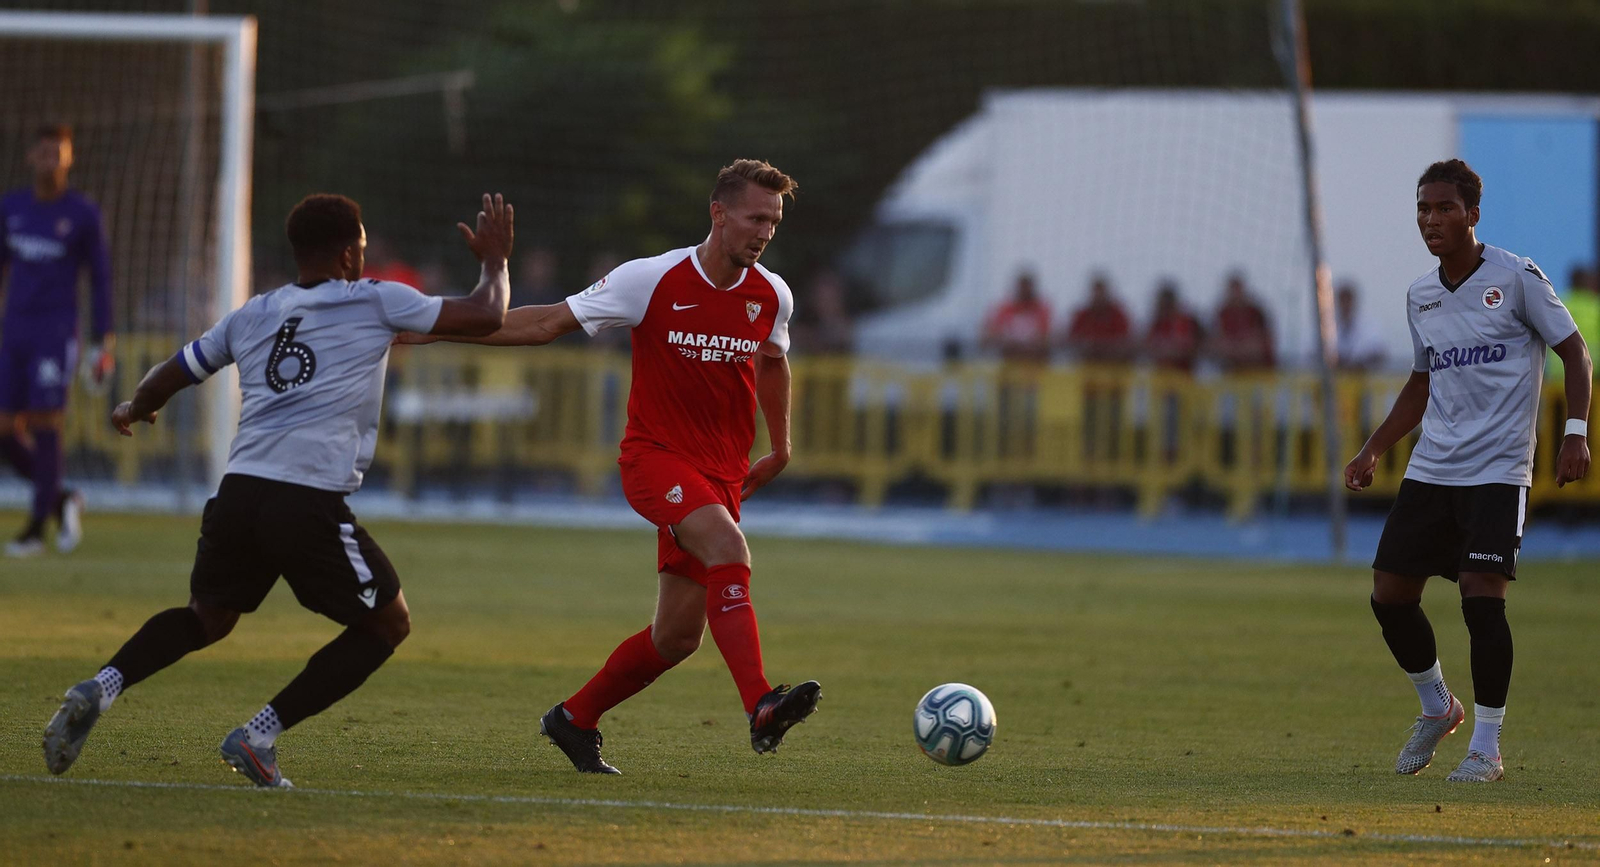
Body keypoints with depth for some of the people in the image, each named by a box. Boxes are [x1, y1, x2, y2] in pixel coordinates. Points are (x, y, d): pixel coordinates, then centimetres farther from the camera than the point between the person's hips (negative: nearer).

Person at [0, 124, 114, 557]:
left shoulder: (84, 214, -4)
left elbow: (100, 279, 0)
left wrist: (104, 346, -4)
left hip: (56, 337, -4)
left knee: (45, 427, -9)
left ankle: (36, 529, 0)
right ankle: (62, 501, 22)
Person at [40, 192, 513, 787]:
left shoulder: (251, 316, 20)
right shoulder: (375, 302, 6)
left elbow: (169, 378, 31)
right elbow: (485, 316, 7)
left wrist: (134, 411, 53)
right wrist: (495, 260, 28)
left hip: (239, 492, 5)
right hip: (313, 504, -5)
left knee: (207, 616, 26)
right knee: (387, 624, 13)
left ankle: (103, 686, -1)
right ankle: (261, 734, 3)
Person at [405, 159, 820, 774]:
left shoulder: (771, 296, 2)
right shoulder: (652, 280, -11)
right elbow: (548, 324, -5)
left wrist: (780, 449, 28)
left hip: (722, 475, 5)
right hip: (655, 456, -5)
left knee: (677, 636, 3)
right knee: (728, 552, -33)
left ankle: (574, 721, 25)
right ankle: (762, 710, -42)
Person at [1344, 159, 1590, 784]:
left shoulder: (1516, 279, -6)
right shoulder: (1419, 296, 11)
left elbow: (1574, 349, -2)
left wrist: (1576, 431, -13)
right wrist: (1373, 452, 16)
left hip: (1498, 470, -6)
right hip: (1430, 470, 6)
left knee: (1482, 595, -15)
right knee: (1389, 595, 1)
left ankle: (1487, 747, -3)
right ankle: (1437, 709, 26)